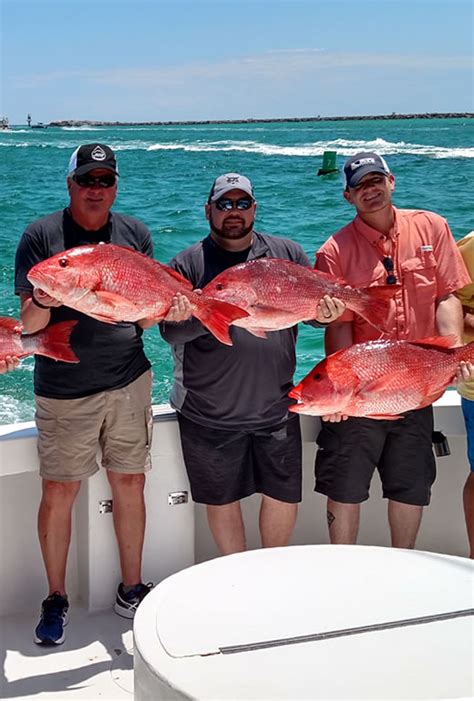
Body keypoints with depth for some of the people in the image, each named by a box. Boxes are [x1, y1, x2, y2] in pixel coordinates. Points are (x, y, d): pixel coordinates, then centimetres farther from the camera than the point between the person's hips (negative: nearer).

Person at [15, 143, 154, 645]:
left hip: (128, 381, 3)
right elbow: (29, 323, -6)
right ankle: (56, 599, 18)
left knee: (130, 484, 9)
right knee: (58, 492, 1)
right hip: (64, 388, -3)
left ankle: (131, 589, 24)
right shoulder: (41, 235, -3)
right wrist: (44, 304, -28)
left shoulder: (135, 234, 7)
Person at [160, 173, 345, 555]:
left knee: (284, 495, 10)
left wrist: (324, 311, -15)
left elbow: (318, 303, 8)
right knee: (222, 500, 10)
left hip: (276, 407, 2)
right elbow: (170, 331, -5)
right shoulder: (188, 263, 1)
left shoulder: (288, 253, 7)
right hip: (210, 412, -1)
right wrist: (191, 319, -26)